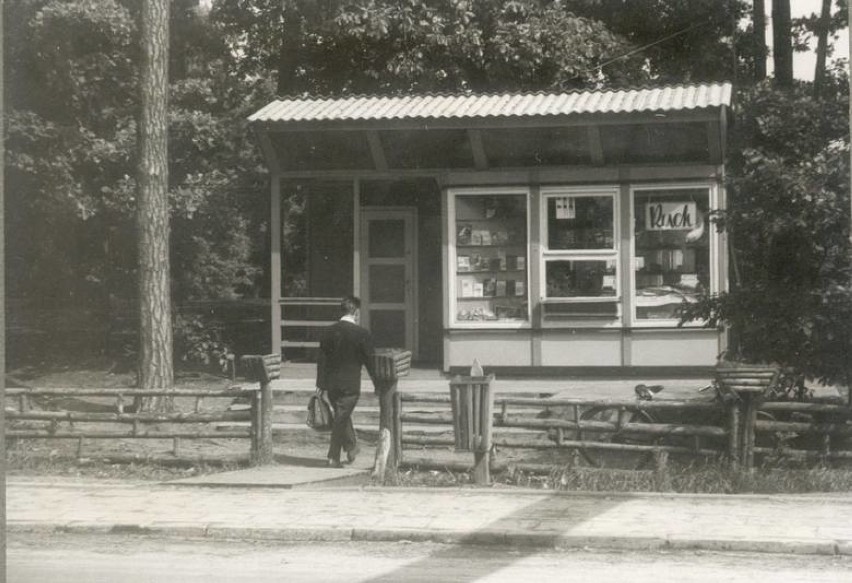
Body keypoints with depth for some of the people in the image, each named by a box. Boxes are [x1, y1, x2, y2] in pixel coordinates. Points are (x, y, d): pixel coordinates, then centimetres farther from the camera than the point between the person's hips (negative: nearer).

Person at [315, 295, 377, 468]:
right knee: (341, 418, 1)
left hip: (331, 384, 5)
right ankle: (333, 457, 4)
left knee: (342, 416, 21)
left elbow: (321, 359, 5)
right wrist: (378, 385, 3)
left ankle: (351, 448, 34)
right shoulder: (362, 333, -10)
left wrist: (321, 385, 9)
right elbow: (370, 361, -6)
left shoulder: (328, 331, 3)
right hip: (350, 384, -5)